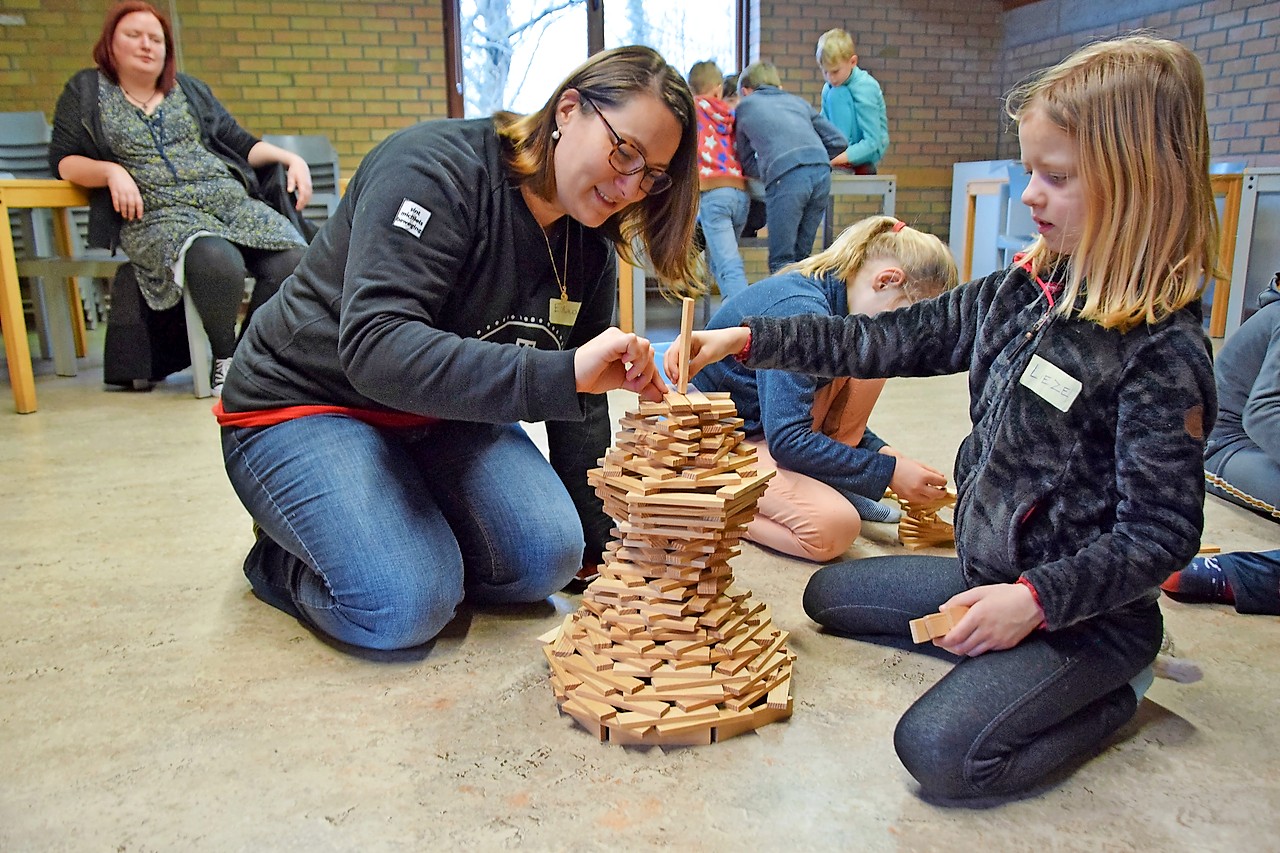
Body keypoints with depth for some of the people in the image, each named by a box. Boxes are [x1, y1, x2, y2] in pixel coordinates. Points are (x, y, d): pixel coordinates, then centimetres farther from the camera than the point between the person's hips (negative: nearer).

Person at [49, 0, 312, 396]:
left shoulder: (190, 90, 26)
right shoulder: (86, 91, 18)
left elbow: (239, 143, 22)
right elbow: (63, 159, 11)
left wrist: (290, 158, 4)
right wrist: (111, 171, -10)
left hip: (230, 199, 4)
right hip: (156, 213, -3)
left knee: (293, 261, -28)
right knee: (216, 260, -39)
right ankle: (224, 359, -15)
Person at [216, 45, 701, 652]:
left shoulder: (589, 248, -2)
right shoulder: (437, 167, -25)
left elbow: (579, 400, 6)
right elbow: (376, 350, -37)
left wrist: (596, 543, 6)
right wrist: (561, 373, -45)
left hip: (443, 417, 6)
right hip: (304, 401, -6)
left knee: (548, 559, -15)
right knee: (409, 607, -25)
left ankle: (417, 535, 12)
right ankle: (284, 556, 6)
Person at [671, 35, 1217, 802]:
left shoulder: (1162, 354, -24)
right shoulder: (1023, 290, -2)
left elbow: (1162, 533, -20)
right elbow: (900, 340, 0)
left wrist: (1034, 599, -28)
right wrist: (747, 339, -5)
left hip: (1084, 609, -8)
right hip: (991, 571, 8)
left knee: (940, 751, -24)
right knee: (830, 594, 18)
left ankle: (1114, 690, 3)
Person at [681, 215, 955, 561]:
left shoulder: (829, 296, 2)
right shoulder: (800, 308, -27)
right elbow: (786, 440, -29)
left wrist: (881, 451, -1)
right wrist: (887, 471, -22)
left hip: (768, 425, 9)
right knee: (835, 529, -28)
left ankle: (829, 486, 1)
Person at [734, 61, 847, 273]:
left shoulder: (745, 106, 24)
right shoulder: (797, 101, 31)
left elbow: (747, 162, 25)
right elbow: (838, 141, 24)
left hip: (786, 178, -4)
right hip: (822, 172, 4)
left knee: (781, 262, -1)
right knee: (801, 257, 14)